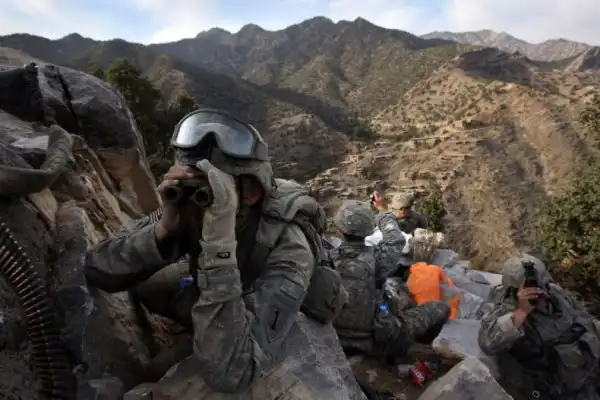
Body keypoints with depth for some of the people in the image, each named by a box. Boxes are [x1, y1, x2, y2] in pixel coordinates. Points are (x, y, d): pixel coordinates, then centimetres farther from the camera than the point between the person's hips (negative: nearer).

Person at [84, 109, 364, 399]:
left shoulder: (287, 247, -41)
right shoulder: (188, 212, -27)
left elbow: (228, 373, -47)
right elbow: (95, 270, -24)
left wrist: (219, 240, -55)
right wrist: (162, 228, -43)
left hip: (285, 318, -4)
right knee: (140, 275, -6)